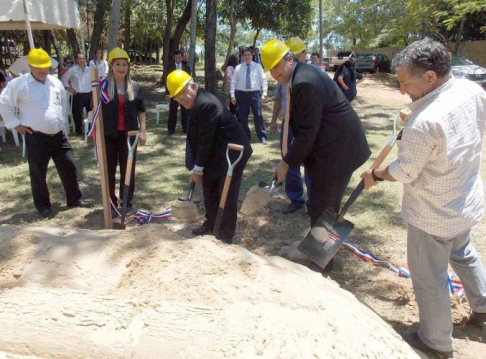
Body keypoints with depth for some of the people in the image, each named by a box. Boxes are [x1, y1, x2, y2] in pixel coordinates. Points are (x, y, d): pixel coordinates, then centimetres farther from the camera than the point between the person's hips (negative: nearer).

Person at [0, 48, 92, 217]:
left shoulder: (55, 82, 10)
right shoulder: (19, 84, -7)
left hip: (58, 135, 5)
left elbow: (63, 101, 26)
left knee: (69, 167, 9)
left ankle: (75, 199, 23)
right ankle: (43, 205, 19)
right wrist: (15, 123, -5)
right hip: (36, 137, -4)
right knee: (38, 173, 5)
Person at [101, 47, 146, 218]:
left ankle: (127, 204, 22)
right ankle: (111, 205, 18)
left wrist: (142, 130, 2)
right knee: (109, 171, 6)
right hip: (108, 135, -1)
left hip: (128, 135, 2)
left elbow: (141, 110, 9)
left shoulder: (135, 86, 3)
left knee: (128, 171, 9)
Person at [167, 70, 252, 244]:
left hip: (233, 152, -10)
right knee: (209, 187, 17)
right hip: (217, 152, 10)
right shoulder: (197, 101, 5)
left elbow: (205, 140, -22)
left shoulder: (205, 104, -25)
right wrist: (196, 166, 6)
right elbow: (196, 138, 8)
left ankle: (225, 236, 10)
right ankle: (211, 224, 34)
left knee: (227, 194, -3)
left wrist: (198, 169, -13)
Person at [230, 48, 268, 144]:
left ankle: (262, 137, 4)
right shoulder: (238, 68, 6)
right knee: (243, 117, 7)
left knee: (258, 116, -4)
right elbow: (233, 82, 6)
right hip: (242, 94, 2)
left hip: (255, 94, -2)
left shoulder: (258, 67, 5)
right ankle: (246, 136, 20)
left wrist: (264, 94, -6)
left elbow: (263, 80, 2)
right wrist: (232, 95, -2)